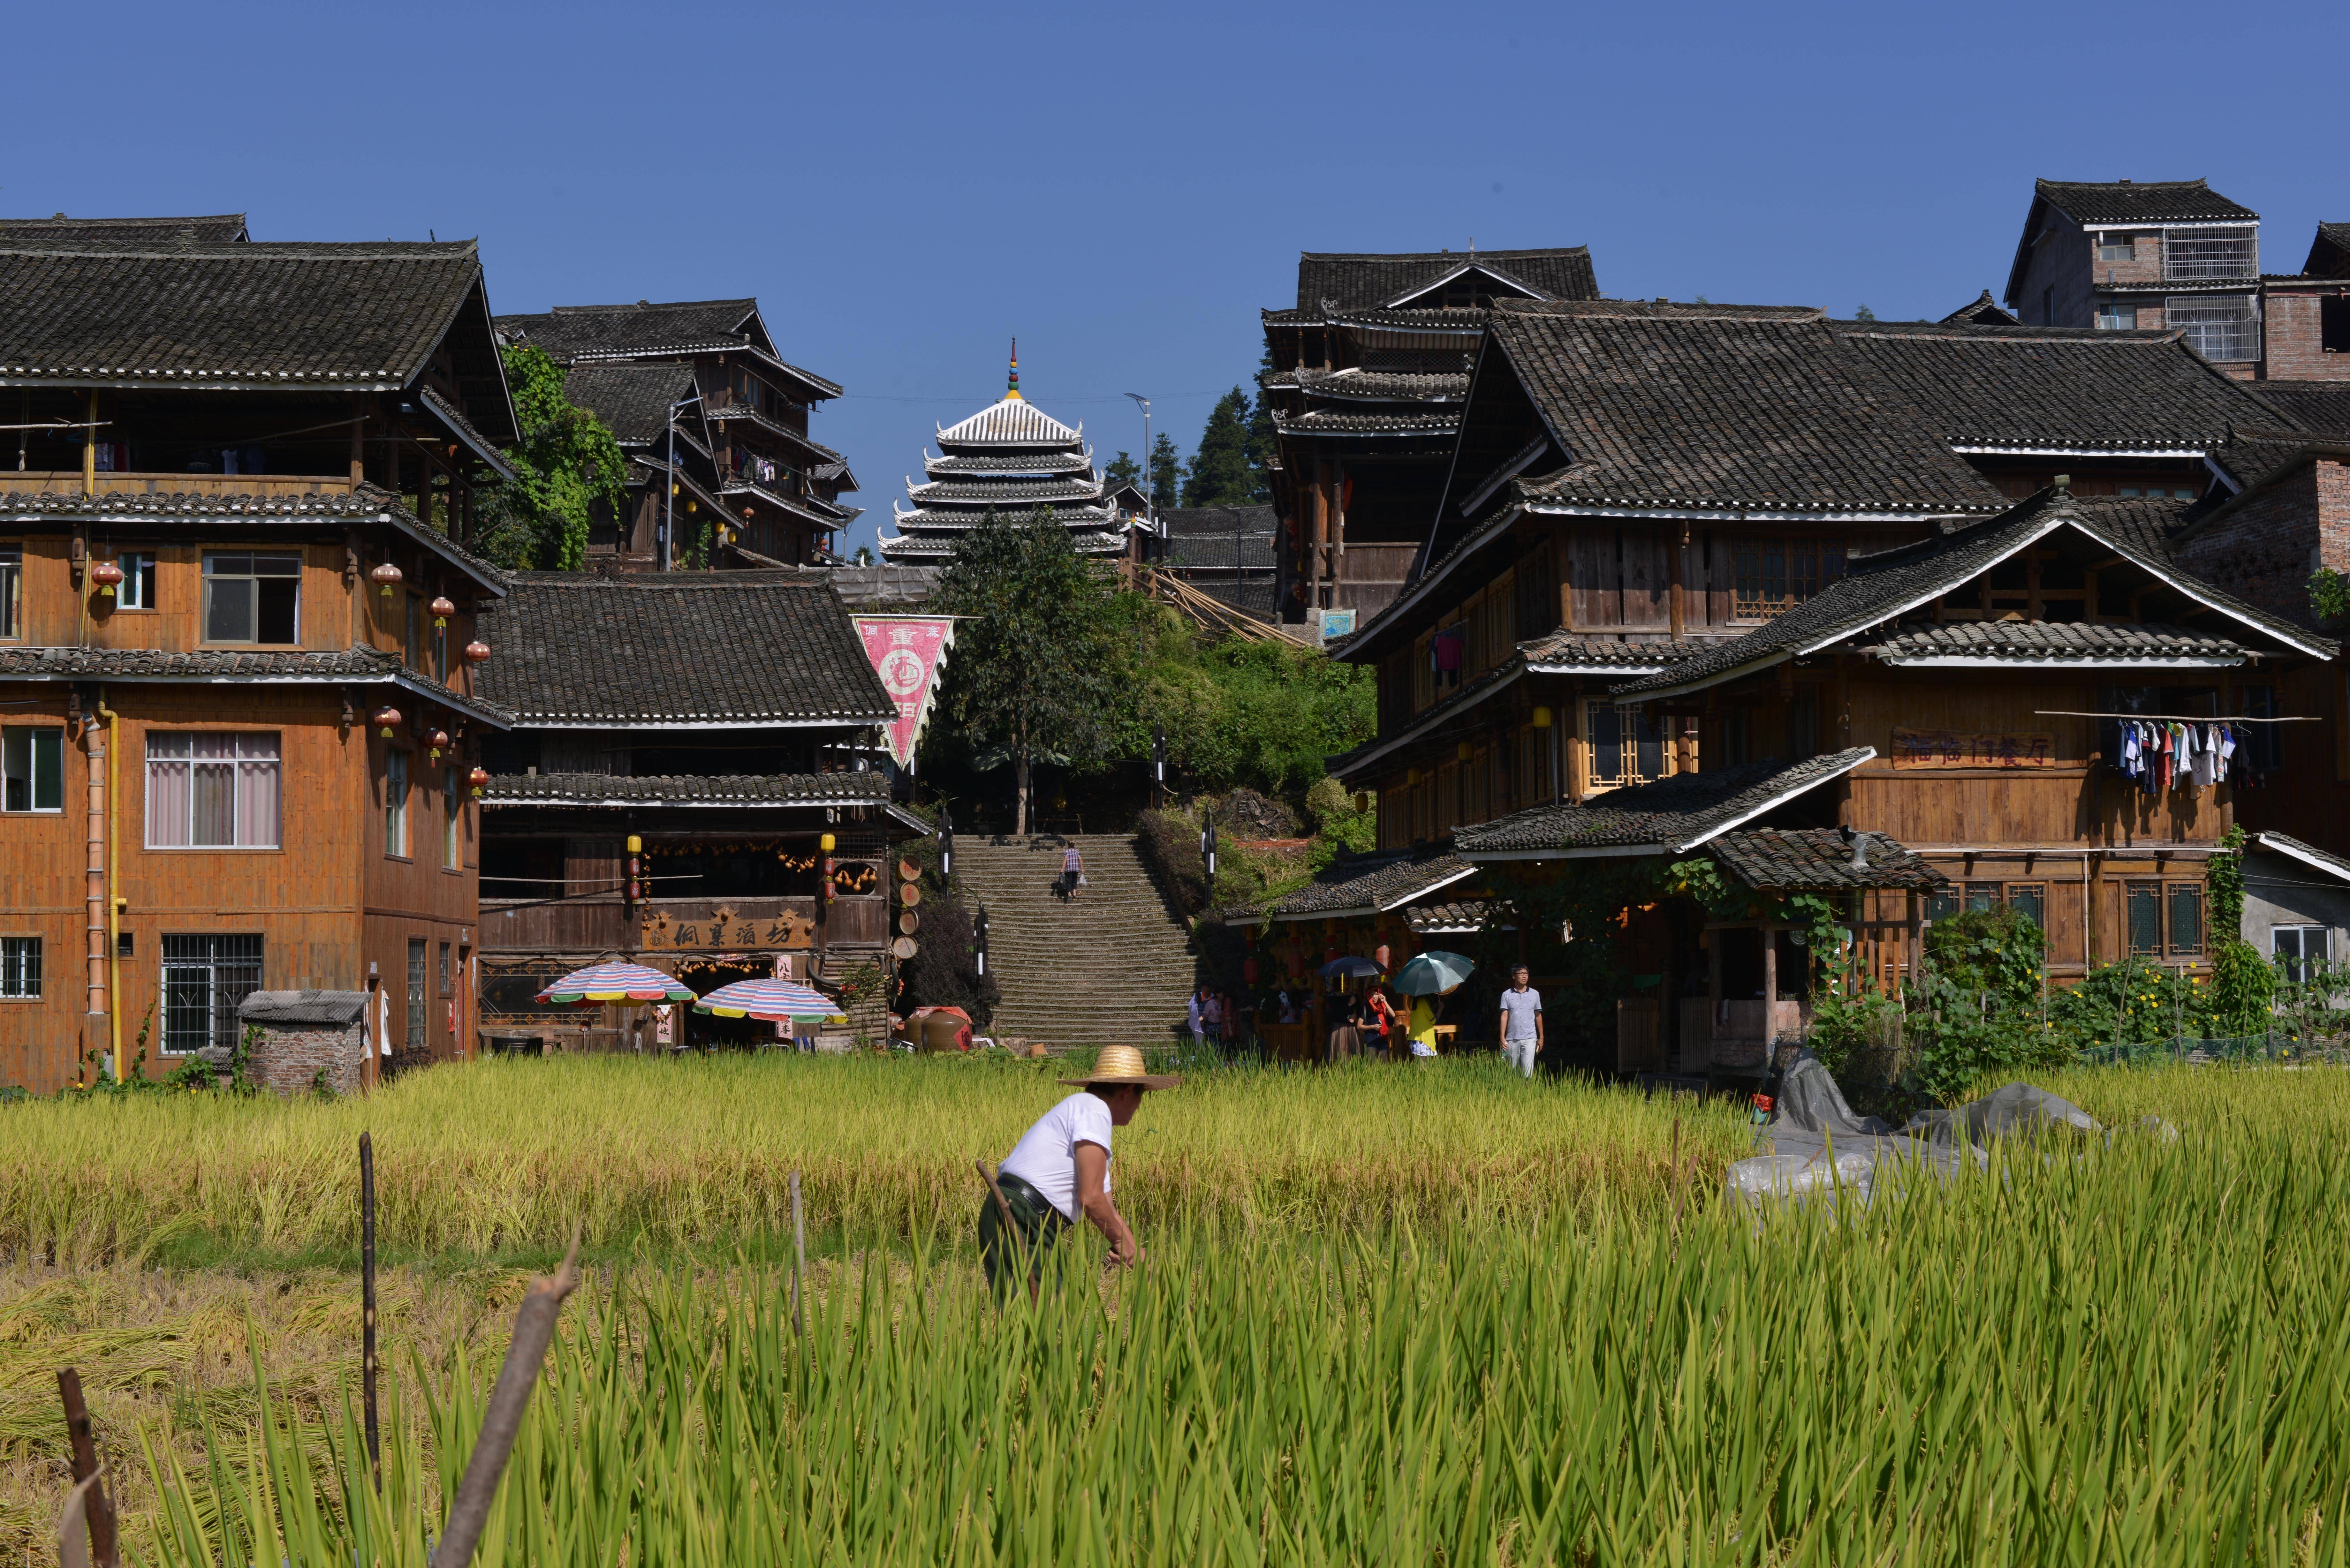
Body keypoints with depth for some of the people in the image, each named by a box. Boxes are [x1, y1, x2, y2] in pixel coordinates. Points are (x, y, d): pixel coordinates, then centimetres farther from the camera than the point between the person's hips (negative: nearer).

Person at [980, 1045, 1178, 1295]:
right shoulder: (1094, 1109, -7)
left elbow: (1106, 1208, 28)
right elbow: (1091, 1198, -14)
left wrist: (1143, 1264, 21)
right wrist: (1121, 1242, 0)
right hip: (1019, 1221, -10)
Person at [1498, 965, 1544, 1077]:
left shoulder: (1535, 994, 9)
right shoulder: (1507, 995, 5)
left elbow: (1538, 1016, 14)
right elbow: (1504, 1016, 1)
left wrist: (1541, 1038, 16)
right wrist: (1502, 1037, -8)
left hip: (1529, 1038, 0)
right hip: (1512, 1039, 0)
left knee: (1528, 1071, -12)